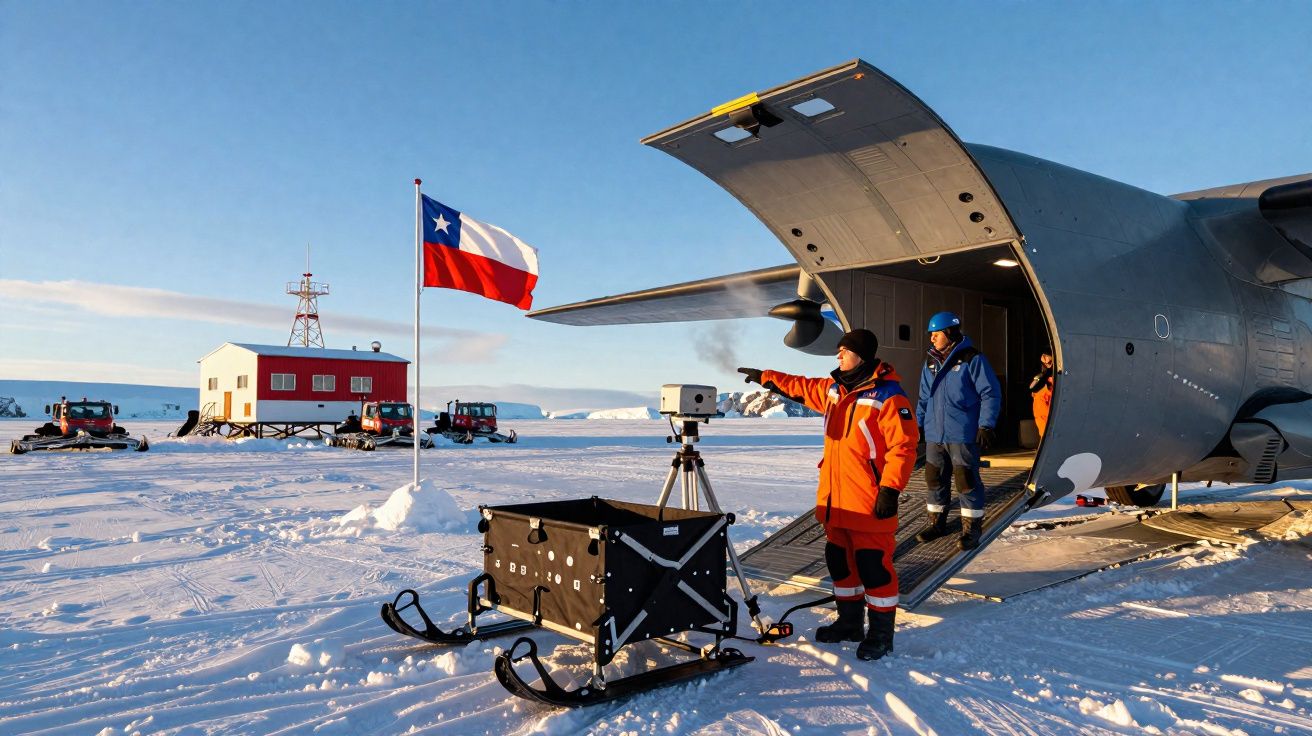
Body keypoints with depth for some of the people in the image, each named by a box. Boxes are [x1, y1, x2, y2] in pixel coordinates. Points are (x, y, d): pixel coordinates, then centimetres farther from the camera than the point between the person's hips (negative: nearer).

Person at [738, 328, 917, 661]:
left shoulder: (888, 395, -15)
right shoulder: (833, 388, 11)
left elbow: (903, 446, -18)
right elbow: (802, 387, 29)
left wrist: (890, 489, -22)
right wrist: (766, 378, 33)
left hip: (869, 503, -8)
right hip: (835, 501, 9)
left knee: (873, 565, -3)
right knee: (839, 560, 16)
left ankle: (880, 634, 10)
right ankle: (850, 622, 32)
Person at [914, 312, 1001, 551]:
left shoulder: (972, 359, -9)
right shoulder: (931, 362, 11)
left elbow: (991, 393, -10)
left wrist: (986, 425, -14)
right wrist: (917, 423, 16)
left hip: (963, 435, -6)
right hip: (934, 434, 6)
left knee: (967, 481, -1)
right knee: (934, 478, 11)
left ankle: (971, 529, 10)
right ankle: (937, 523, 25)